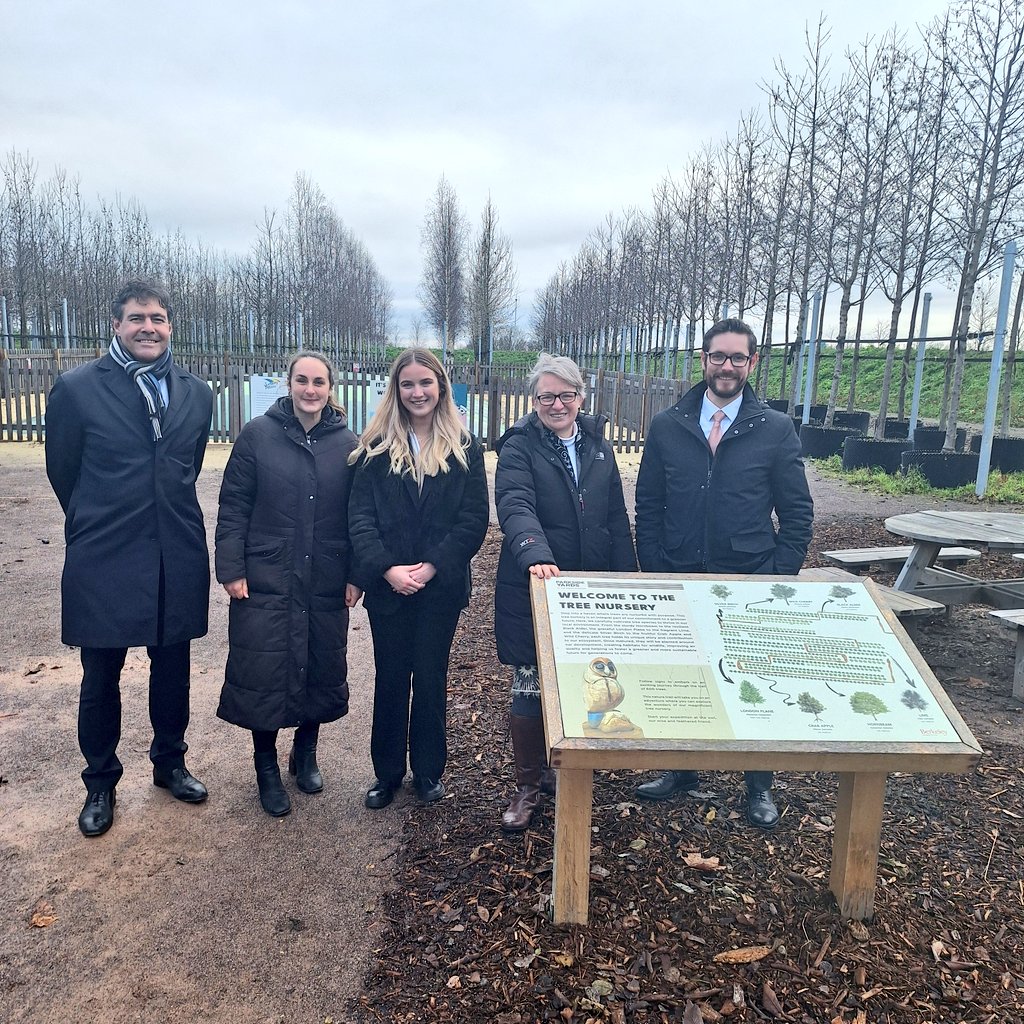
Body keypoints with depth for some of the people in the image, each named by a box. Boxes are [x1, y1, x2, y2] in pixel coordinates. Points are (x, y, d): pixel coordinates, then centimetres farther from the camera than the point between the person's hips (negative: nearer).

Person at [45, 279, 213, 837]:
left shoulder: (197, 393, 4)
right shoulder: (76, 388, -7)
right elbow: (63, 472, 2)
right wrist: (101, 525, 11)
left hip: (177, 560, 3)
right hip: (104, 562, -3)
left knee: (172, 670, 15)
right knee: (100, 678, 11)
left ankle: (170, 763, 36)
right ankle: (101, 782, 31)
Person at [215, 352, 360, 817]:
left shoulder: (348, 444, 2)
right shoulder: (257, 434, -3)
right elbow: (233, 506, -3)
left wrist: (356, 575, 0)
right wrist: (231, 569, -8)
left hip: (326, 584, 2)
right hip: (265, 582, -2)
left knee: (322, 669, 12)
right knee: (263, 673, 5)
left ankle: (305, 752, 36)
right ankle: (266, 766, 26)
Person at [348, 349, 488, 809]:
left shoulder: (464, 448, 0)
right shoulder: (376, 447, 2)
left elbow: (474, 520, -5)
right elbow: (360, 516, -4)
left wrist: (433, 566, -15)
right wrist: (386, 568, -16)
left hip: (441, 585, 0)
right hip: (387, 585, 1)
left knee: (431, 677, 10)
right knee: (390, 678, 11)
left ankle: (428, 771, 28)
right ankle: (387, 772, 27)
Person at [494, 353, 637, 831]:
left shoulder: (598, 446, 9)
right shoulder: (519, 448, -7)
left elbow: (617, 519, 11)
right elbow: (515, 508, -24)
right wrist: (537, 556, -42)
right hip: (532, 590, -4)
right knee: (530, 689, 3)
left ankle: (556, 768, 34)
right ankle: (528, 785, 22)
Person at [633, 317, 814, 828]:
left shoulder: (776, 429, -2)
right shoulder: (667, 426, 2)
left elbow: (797, 513, 1)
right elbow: (648, 507, 4)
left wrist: (779, 580, -6)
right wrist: (654, 573, -2)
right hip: (679, 581, 2)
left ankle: (759, 786, 30)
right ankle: (681, 770, 34)